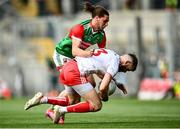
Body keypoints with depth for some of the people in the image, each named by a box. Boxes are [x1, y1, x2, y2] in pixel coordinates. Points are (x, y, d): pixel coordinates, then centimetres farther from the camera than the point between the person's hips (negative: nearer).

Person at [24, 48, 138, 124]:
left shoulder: (110, 54, 22)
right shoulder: (115, 64, -6)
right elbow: (103, 88, -13)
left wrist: (117, 83, 42)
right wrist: (105, 97, 9)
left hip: (67, 67, 9)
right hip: (76, 73, -9)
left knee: (73, 101, 28)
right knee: (96, 105, -4)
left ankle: (43, 99, 11)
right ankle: (62, 110, -7)